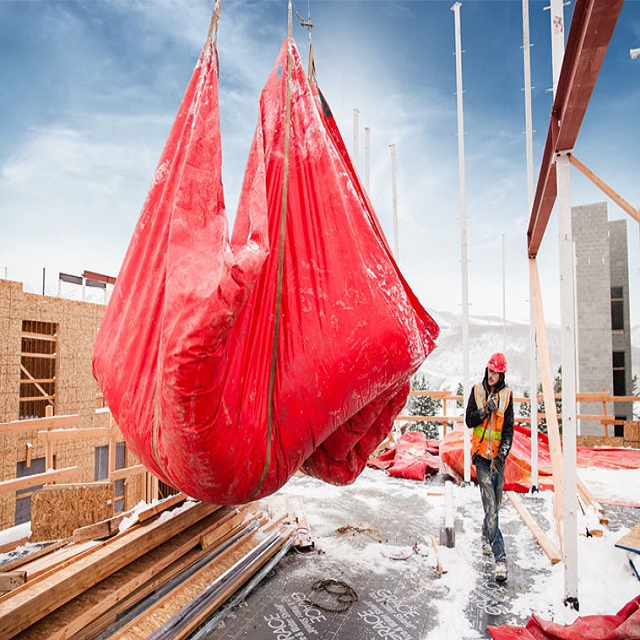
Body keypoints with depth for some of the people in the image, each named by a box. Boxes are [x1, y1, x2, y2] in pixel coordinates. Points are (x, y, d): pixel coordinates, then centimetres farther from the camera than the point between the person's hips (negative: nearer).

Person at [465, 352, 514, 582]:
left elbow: (509, 430, -2)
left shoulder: (507, 395, 1)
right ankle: (500, 558, -7)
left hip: (498, 457, 2)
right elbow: (469, 421, 0)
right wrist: (486, 410, -17)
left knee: (495, 505, 14)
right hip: (481, 455, -2)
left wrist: (502, 455, -14)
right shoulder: (477, 390, 1)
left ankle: (486, 537, 41)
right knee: (491, 507, -9)